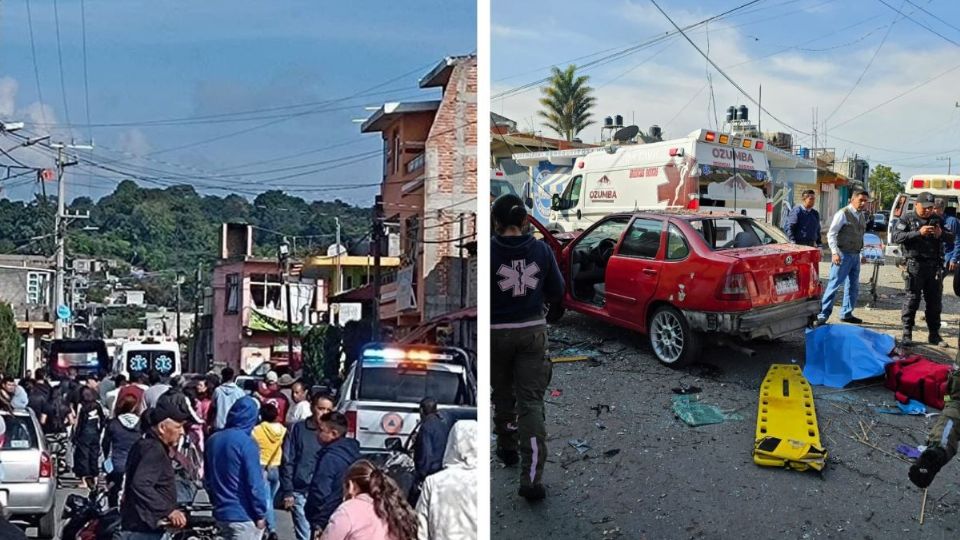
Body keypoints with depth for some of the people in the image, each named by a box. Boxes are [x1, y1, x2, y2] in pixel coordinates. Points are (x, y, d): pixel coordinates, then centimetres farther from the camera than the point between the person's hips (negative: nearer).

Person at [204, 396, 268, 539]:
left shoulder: (212, 440, 6)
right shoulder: (246, 443, -18)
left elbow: (207, 480, 15)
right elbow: (255, 483, -19)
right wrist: (260, 514, -10)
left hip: (221, 513, 7)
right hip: (244, 516, -7)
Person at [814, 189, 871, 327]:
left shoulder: (862, 216, 12)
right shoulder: (843, 214, -10)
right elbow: (831, 234, -12)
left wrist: (860, 252, 15)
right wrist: (835, 252, -21)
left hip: (855, 255, 8)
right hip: (843, 254, -8)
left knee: (853, 286, 12)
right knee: (834, 285, -9)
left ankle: (846, 314, 23)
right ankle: (822, 316, -7)